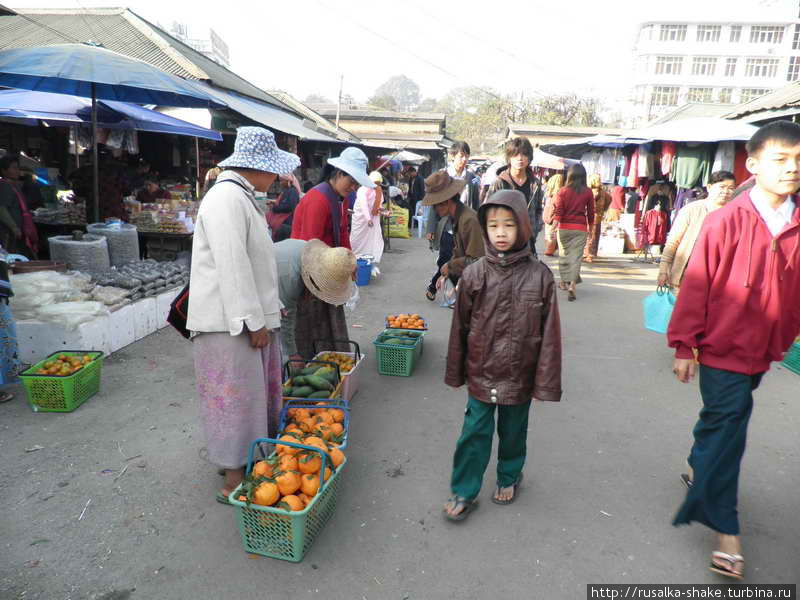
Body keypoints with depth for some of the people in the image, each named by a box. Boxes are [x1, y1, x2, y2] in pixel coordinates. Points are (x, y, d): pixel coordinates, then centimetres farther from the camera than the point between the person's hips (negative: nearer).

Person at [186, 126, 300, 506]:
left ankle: (242, 459, 35)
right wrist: (255, 321, -20)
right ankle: (234, 481, 13)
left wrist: (269, 308, 23)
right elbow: (232, 266, -23)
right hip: (232, 322, -10)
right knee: (237, 396, -1)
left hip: (251, 315, 10)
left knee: (255, 393, 18)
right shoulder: (227, 200, -18)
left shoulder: (242, 197, 16)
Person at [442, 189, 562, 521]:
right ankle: (464, 492, 27)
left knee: (513, 432, 20)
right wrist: (455, 372, 4)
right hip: (481, 373, 0)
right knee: (474, 433, 9)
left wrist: (546, 381, -6)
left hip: (519, 375, 0)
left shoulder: (539, 275, -11)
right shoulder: (475, 274, -8)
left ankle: (509, 478, 46)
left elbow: (549, 332, -7)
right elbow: (460, 326, -1)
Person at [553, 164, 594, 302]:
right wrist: (590, 228, 19)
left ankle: (564, 282, 28)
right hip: (580, 229, 0)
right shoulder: (588, 192, 1)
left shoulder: (563, 191, -1)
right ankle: (572, 285, -14)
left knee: (563, 254, 15)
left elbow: (558, 211, -8)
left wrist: (554, 226, -11)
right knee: (576, 256, -1)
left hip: (564, 227, 1)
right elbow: (591, 212, 7)